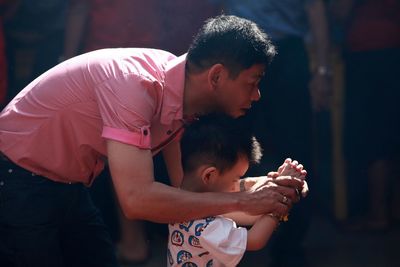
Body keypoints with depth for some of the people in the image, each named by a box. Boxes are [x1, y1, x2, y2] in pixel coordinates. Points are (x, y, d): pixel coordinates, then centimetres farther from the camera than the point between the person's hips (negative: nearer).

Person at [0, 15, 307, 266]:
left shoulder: (183, 95, -6)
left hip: (68, 188, 8)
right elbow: (138, 198, -39)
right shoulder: (135, 82, -32)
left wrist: (264, 184, -11)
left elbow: (186, 182, 4)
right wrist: (242, 201, -32)